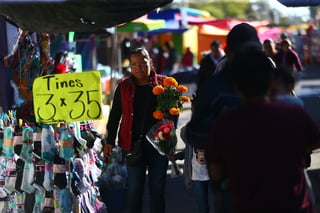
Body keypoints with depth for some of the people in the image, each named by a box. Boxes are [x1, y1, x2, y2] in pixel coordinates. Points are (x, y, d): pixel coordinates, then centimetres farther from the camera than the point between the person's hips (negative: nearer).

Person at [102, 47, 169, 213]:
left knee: (157, 188, 8)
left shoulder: (163, 83, 2)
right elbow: (114, 115, 10)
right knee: (134, 190, 0)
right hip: (134, 143, 0)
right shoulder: (124, 86, 6)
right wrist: (109, 141, 4)